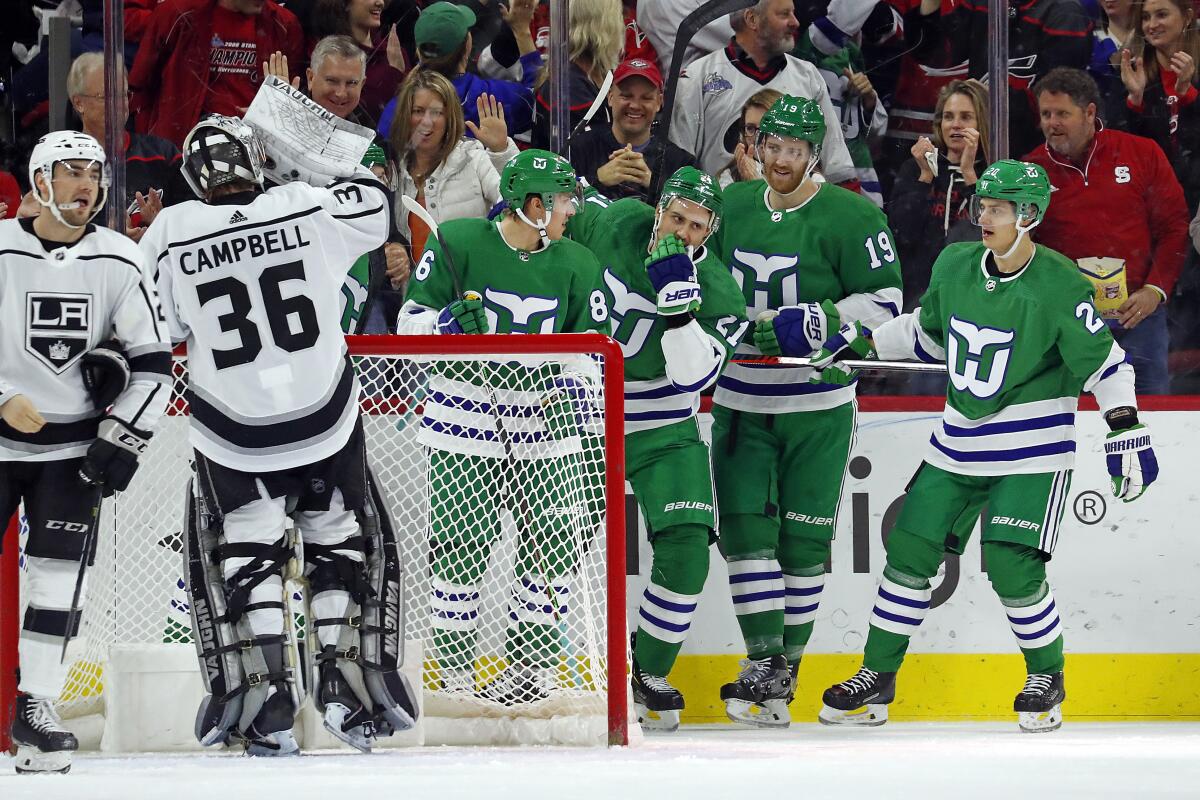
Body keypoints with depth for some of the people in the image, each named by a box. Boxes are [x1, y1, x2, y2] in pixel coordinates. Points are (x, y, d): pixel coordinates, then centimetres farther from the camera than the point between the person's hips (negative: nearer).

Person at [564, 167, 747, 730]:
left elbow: (693, 375, -26)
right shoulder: (613, 223, -10)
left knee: (686, 546, -13)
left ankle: (650, 673, 3)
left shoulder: (718, 292, -14)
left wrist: (677, 303, -35)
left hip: (662, 429, -1)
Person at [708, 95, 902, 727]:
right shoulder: (733, 206, 7)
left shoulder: (850, 218, -8)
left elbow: (884, 302, -9)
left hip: (818, 406, -4)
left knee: (802, 537, 1)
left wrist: (816, 324, -21)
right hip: (741, 402, 4)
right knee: (744, 526, -7)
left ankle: (785, 665, 12)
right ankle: (764, 662, -6)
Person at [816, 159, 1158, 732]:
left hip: (1032, 452, -6)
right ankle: (878, 676, 16)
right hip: (958, 443, 6)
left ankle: (1047, 677, 11)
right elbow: (928, 332, 18)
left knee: (1012, 567, -13)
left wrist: (1127, 432, -19)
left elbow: (1106, 362, -12)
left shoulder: (1059, 287, -17)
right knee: (910, 549, 3)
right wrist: (860, 342, 10)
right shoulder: (955, 266, 0)